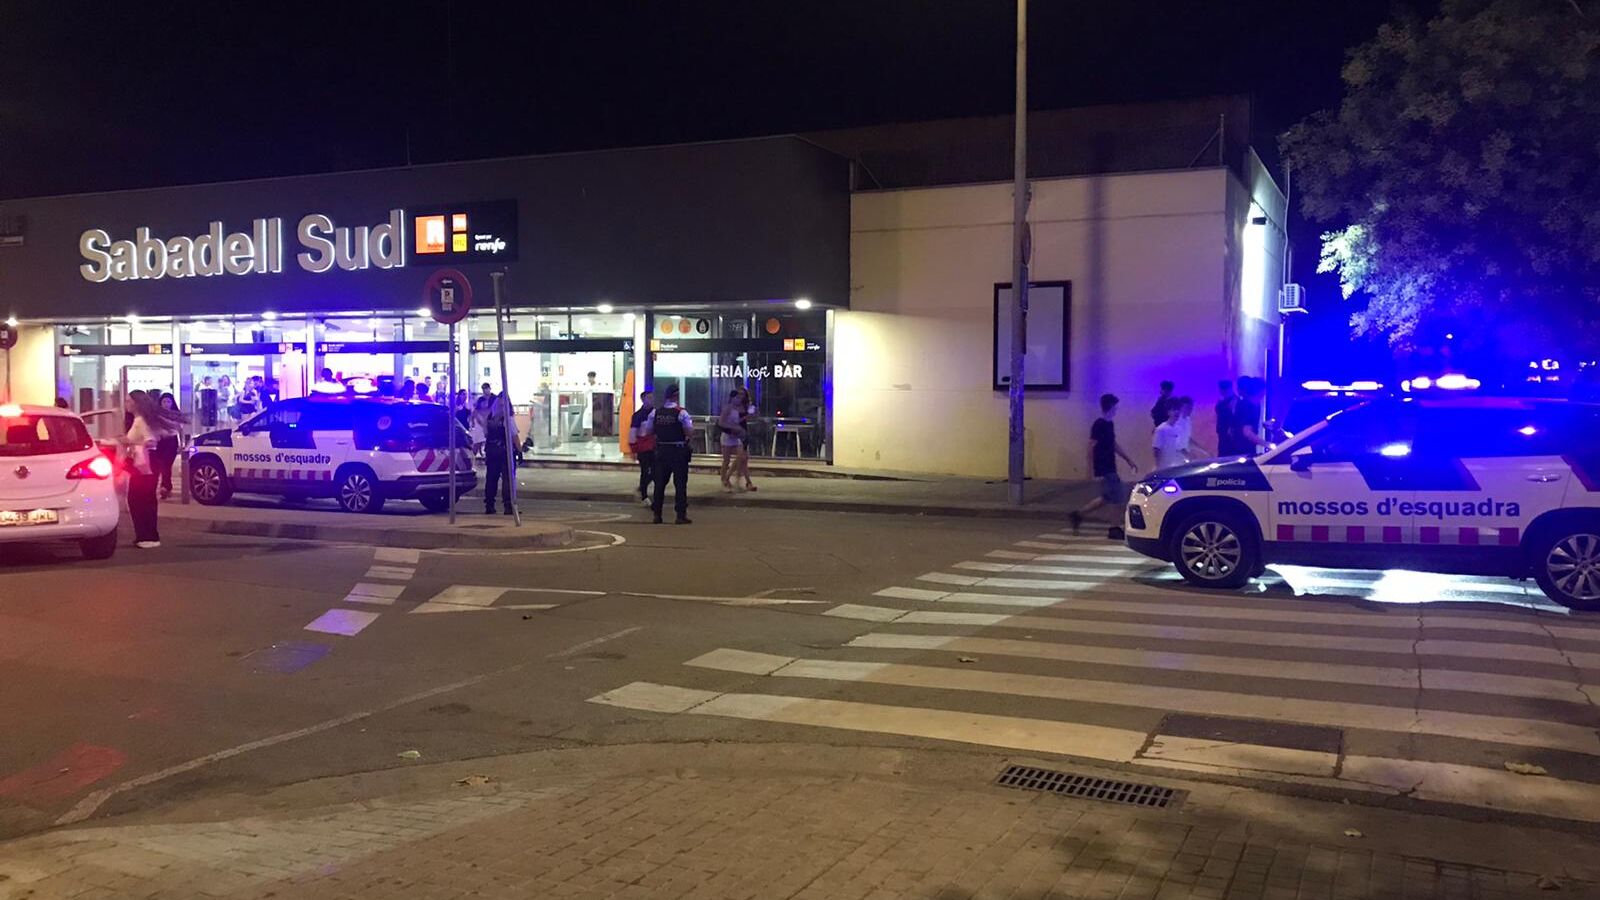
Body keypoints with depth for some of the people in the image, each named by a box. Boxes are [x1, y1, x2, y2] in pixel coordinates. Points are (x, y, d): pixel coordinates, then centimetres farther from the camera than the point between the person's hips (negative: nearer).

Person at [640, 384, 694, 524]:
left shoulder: (655, 412, 1)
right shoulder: (681, 412, -12)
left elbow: (648, 431, 5)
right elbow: (690, 433, -14)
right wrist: (691, 424, 6)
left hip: (661, 450, 4)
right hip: (679, 451, -4)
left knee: (659, 482, 11)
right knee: (680, 483, 1)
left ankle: (656, 514, 13)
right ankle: (681, 515, 0)